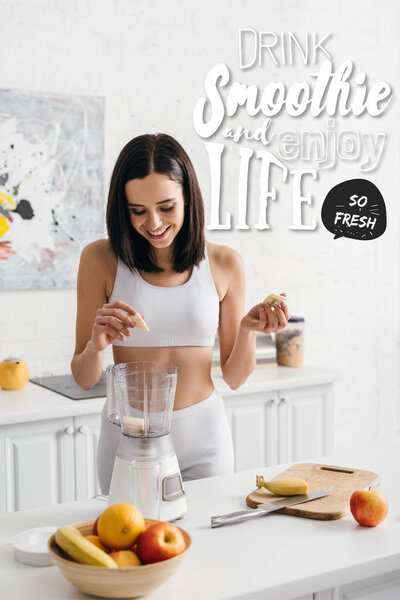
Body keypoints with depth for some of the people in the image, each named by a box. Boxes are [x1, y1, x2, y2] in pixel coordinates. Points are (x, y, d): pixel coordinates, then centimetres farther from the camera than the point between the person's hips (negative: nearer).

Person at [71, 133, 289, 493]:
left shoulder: (224, 263, -2)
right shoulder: (101, 259, -6)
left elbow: (234, 377, 4)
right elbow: (84, 380, -2)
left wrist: (248, 330, -13)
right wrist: (96, 346, -22)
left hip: (203, 436, 1)